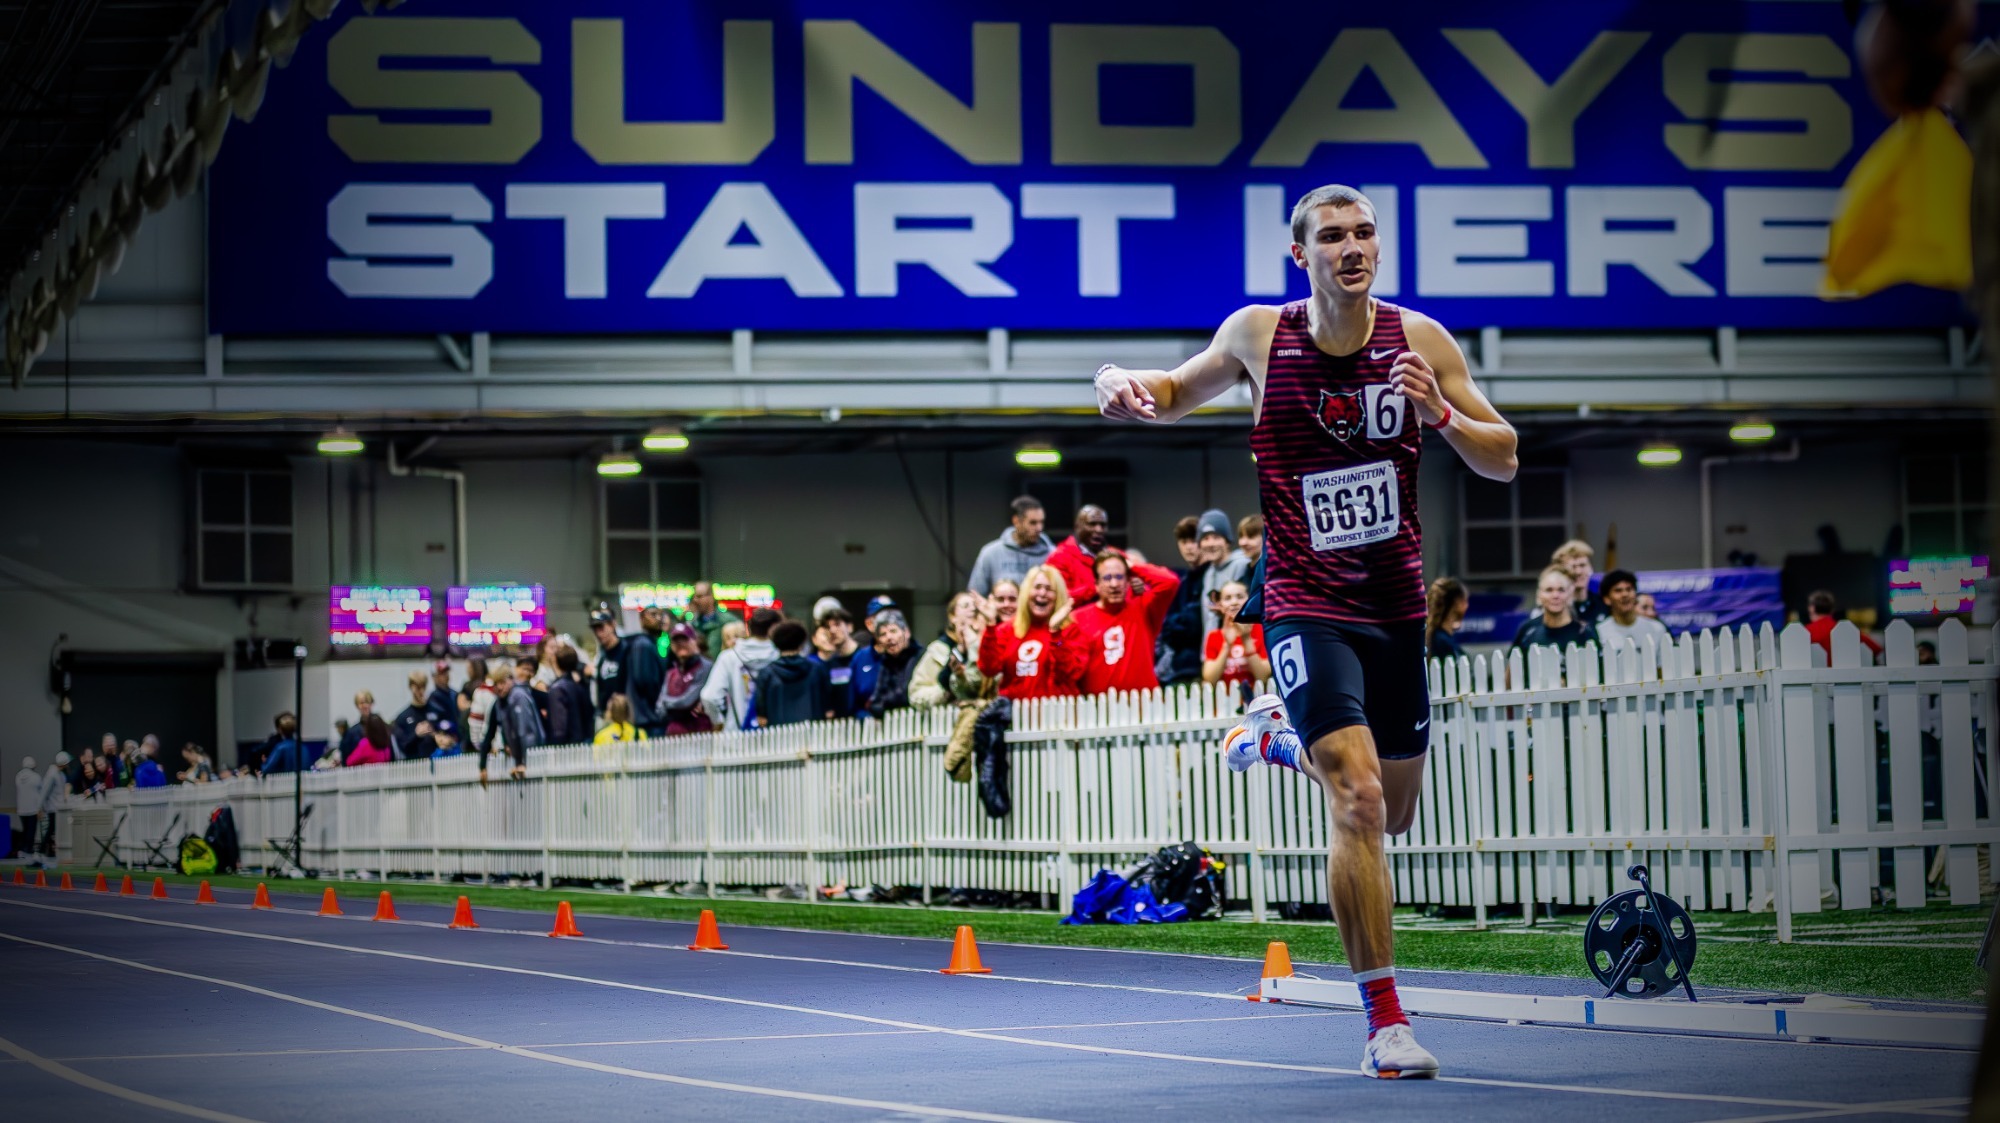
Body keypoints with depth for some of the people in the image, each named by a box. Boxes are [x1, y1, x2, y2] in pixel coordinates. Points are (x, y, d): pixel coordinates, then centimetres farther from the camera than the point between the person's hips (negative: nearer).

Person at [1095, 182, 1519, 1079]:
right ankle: (1385, 1023, -15)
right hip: (1306, 607, -4)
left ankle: (1278, 736, 47)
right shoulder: (1259, 335, -3)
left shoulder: (1421, 341, -1)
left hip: (1396, 603, 4)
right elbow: (1176, 393, 15)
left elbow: (1504, 460, 2)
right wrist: (1127, 389, -8)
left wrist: (1441, 416, -18)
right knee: (1359, 801, -21)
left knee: (1393, 812, 18)